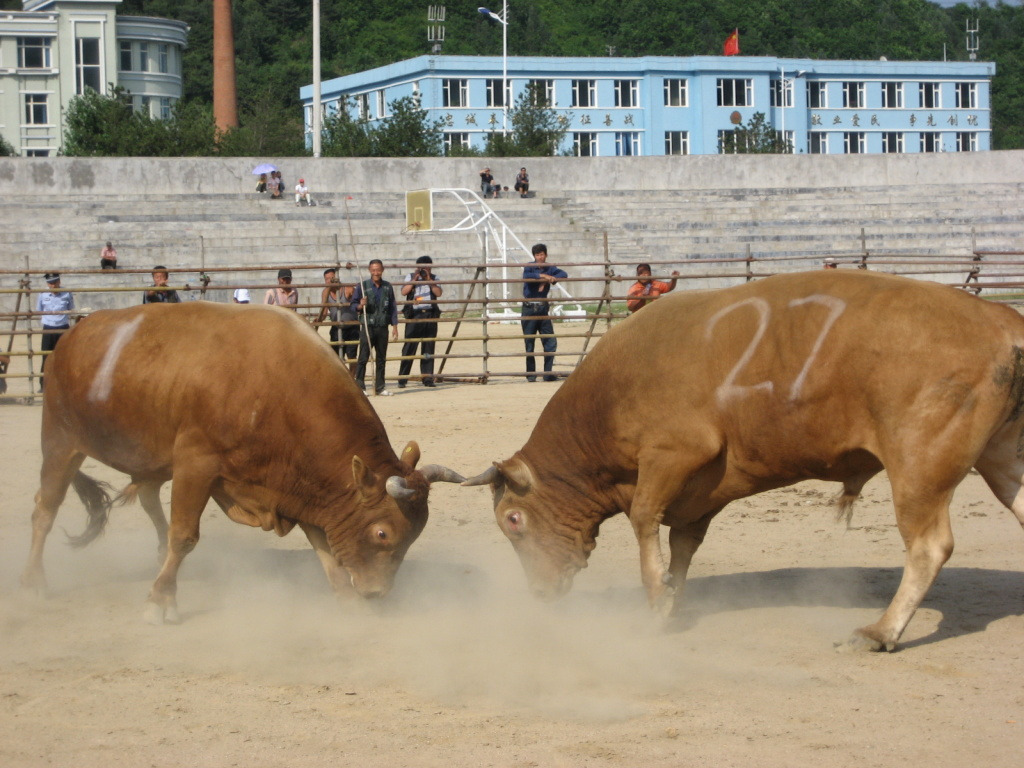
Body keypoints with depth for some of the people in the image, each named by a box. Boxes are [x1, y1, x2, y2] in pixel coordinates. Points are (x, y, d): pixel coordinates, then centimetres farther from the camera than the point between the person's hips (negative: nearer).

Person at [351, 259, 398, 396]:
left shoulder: (387, 287, 10)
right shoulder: (363, 286, 0)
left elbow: (392, 307, 13)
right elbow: (353, 306, 2)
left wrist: (394, 325, 8)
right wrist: (360, 306, -20)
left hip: (382, 328, 3)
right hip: (367, 327, -3)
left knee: (381, 358, 7)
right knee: (363, 357, -7)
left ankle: (380, 387, 14)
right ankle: (360, 387, -4)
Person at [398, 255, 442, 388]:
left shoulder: (434, 278, 12)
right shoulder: (410, 277, 7)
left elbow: (438, 293, -3)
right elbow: (404, 292, -7)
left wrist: (429, 280, -8)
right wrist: (415, 279, -9)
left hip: (430, 315, 2)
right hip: (414, 316, -2)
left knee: (428, 348, 5)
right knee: (409, 347, -6)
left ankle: (428, 378, 10)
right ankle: (402, 379, -4)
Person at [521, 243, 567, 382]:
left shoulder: (550, 268, 7)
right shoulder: (530, 267, -3)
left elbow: (563, 275, -8)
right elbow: (526, 276, -24)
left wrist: (548, 280, -20)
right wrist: (542, 276, -30)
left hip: (543, 308, 4)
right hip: (529, 309, -4)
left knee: (550, 342, -1)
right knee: (529, 343, 0)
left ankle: (548, 373, 7)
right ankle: (530, 374, 8)